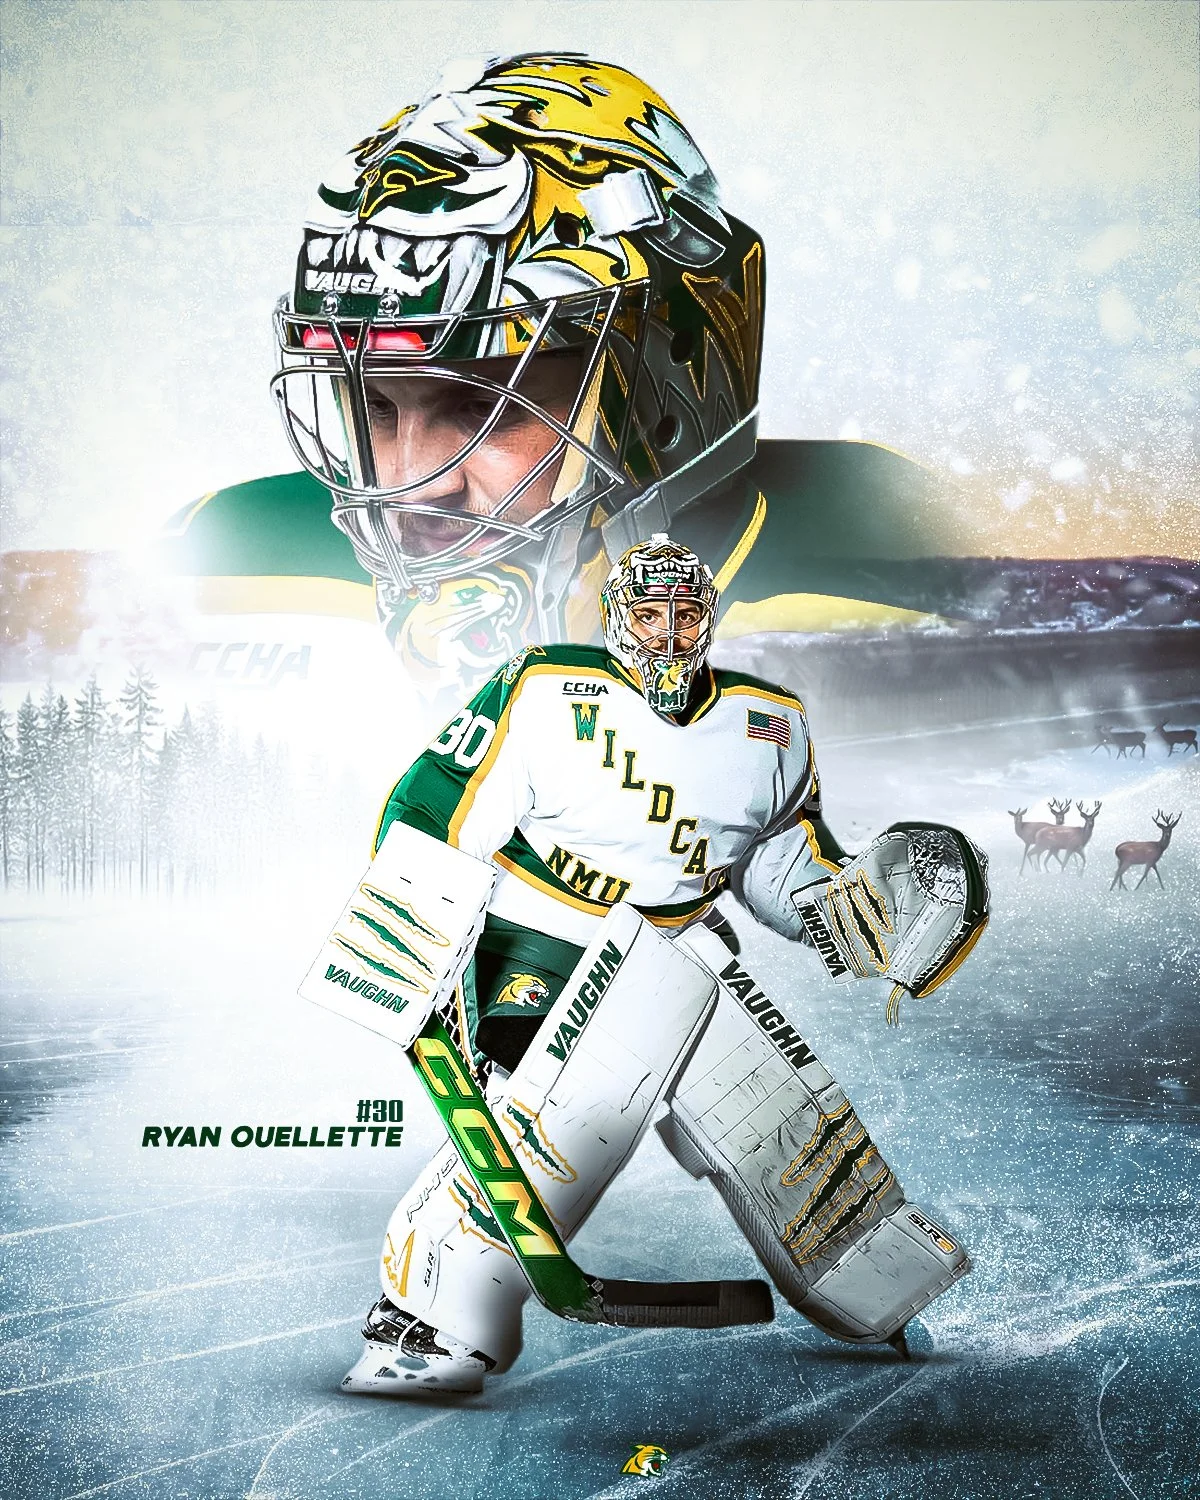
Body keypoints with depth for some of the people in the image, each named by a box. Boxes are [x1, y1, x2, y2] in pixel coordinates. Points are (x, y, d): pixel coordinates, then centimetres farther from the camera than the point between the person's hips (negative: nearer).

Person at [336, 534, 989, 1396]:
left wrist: (843, 902, -2)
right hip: (535, 952, -5)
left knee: (782, 1104, 5)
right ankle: (429, 1325, -16)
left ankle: (872, 1295, 30)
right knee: (561, 1115, -27)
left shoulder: (770, 727, 2)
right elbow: (433, 817, -12)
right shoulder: (543, 695, -14)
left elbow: (780, 846, 17)